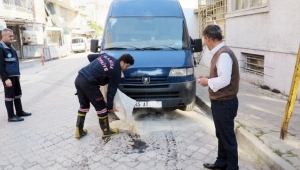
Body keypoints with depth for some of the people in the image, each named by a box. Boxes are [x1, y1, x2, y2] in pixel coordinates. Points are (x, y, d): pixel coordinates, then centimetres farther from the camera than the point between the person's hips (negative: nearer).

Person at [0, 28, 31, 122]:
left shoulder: (10, 47, 14)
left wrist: (17, 73, 21)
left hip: (15, 75, 9)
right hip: (8, 77, -9)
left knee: (17, 94, 16)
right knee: (9, 96, 0)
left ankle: (20, 112, 28)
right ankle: (11, 116, 9)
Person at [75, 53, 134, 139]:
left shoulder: (106, 56, 16)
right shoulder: (116, 72, -2)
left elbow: (90, 56, 24)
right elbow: (111, 91, 1)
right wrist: (110, 107, 11)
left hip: (79, 78, 8)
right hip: (88, 83, -8)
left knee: (84, 106, 22)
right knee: (101, 107, 9)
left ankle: (79, 131, 28)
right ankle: (106, 131, 24)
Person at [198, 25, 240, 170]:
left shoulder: (224, 54, -22)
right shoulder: (219, 53, 10)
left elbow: (224, 80, -27)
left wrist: (207, 82, -14)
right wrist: (209, 78, 7)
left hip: (225, 103, -10)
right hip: (219, 102, 10)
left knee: (228, 137, 5)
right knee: (221, 135, 21)